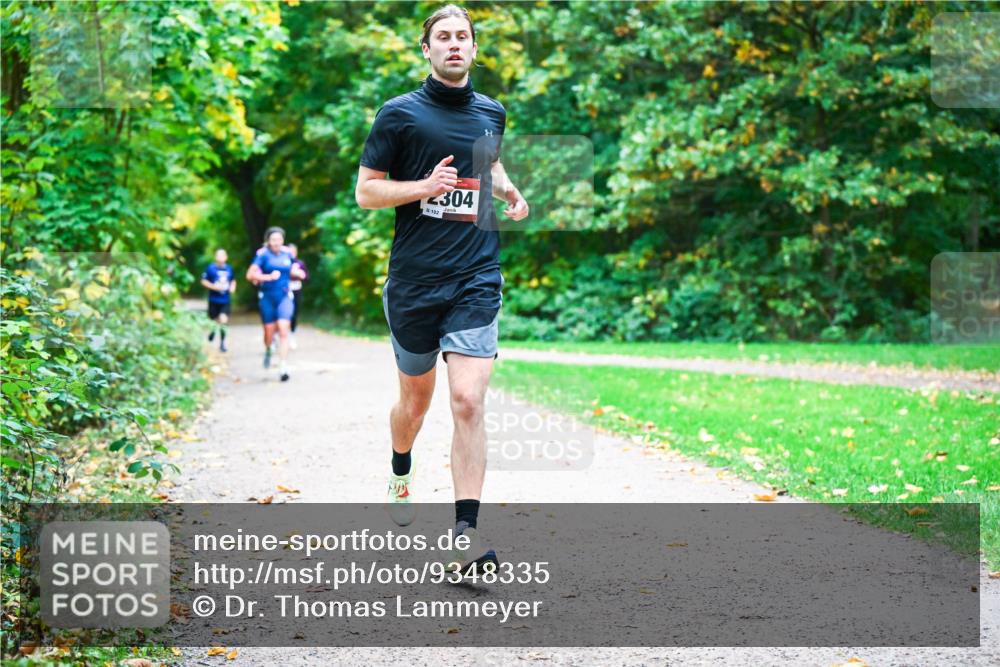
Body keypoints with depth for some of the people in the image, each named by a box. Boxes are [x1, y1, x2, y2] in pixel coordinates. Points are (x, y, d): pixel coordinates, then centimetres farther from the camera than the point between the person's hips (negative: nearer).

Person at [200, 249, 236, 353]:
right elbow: (204, 281, -3)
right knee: (214, 320, 13)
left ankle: (222, 343, -3)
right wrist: (213, 286, -16)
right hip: (214, 300, -1)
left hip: (226, 301, 1)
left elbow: (233, 280, 21)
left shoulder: (229, 269, 4)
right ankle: (212, 330, 50)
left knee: (223, 320, -15)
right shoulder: (211, 268, -6)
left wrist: (233, 287, 1)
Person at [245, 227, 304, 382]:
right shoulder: (263, 254, -7)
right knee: (269, 333, 6)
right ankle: (268, 350, 42)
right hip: (267, 298, -1)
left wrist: (297, 273, 1)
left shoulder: (287, 254, 5)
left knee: (283, 331, -13)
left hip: (284, 297, 1)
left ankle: (283, 368, -15)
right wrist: (268, 277, -21)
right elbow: (250, 275, -13)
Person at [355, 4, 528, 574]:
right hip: (413, 282, -1)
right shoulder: (400, 114, -2)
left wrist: (511, 192, 10)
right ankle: (401, 475, 47)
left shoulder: (492, 113, 10)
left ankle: (467, 535, -14)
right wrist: (426, 186, -16)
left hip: (476, 280, 1)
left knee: (468, 402, -13)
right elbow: (365, 191, -2)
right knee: (416, 399, 15)